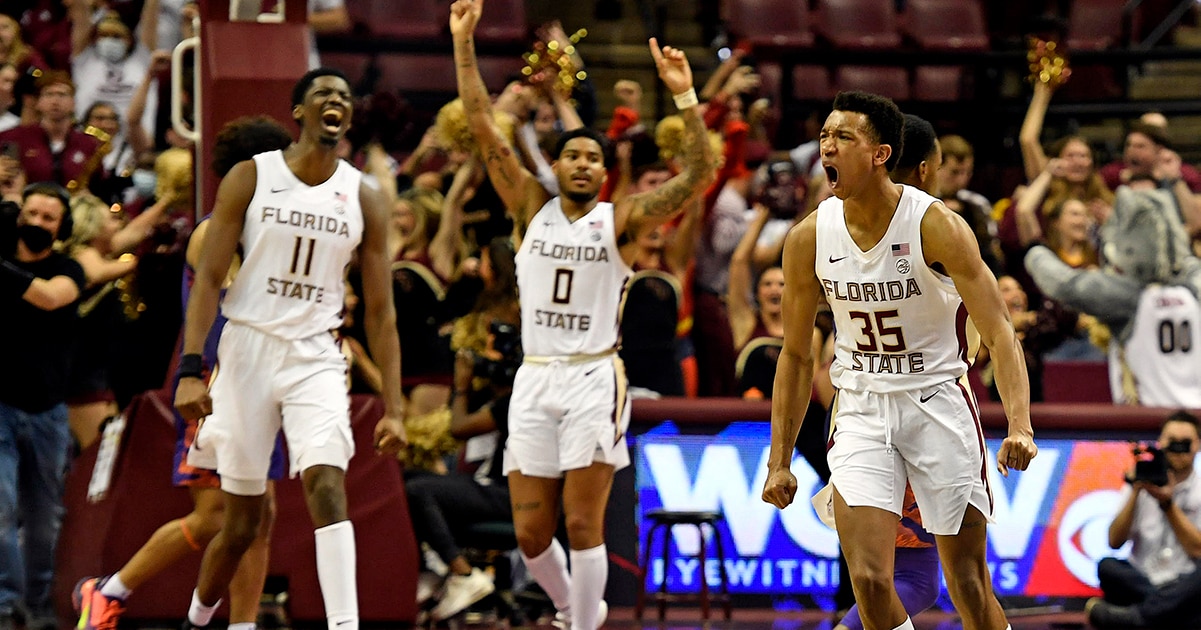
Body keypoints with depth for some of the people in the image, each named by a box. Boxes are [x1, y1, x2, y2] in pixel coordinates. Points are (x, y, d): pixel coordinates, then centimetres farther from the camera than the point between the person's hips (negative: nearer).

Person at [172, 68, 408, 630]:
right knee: (241, 523, 6)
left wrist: (394, 406, 0)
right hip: (249, 350, -1)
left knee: (328, 487, -21)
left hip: (316, 357, 1)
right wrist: (191, 369, -15)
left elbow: (379, 311, 6)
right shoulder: (250, 178, -2)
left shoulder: (364, 199, 4)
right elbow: (208, 278, -4)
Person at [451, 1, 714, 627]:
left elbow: (696, 176, -10)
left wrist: (685, 97, -21)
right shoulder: (532, 207, 9)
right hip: (534, 380, 3)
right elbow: (483, 130, 5)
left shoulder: (620, 219, 2)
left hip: (593, 378, -3)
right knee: (531, 534, 4)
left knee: (582, 525, -7)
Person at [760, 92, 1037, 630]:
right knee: (869, 582, -13)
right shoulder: (809, 238, -5)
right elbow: (796, 354, 7)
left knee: (969, 586, 2)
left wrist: (1020, 425, -34)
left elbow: (998, 332, -19)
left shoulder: (936, 226, -16)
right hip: (861, 409, 3)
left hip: (937, 400, -3)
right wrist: (779, 460, 6)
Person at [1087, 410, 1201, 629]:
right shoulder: (1138, 488, 13)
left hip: (1183, 588, -1)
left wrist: (1167, 504, -9)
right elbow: (1115, 541, 2)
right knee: (1107, 567, -29)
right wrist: (1135, 493, -7)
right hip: (1138, 583, 1)